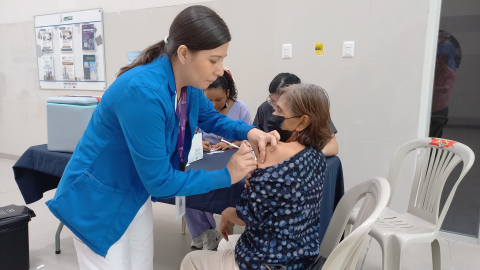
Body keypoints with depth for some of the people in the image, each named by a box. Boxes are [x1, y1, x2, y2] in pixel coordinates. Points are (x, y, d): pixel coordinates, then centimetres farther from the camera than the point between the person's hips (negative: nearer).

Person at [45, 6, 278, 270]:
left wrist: (249, 132, -10)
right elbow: (159, 180, -30)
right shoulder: (143, 92, -35)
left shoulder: (188, 85, -9)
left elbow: (211, 118, 10)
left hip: (137, 195, 8)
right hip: (98, 202, -7)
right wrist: (226, 176, -22)